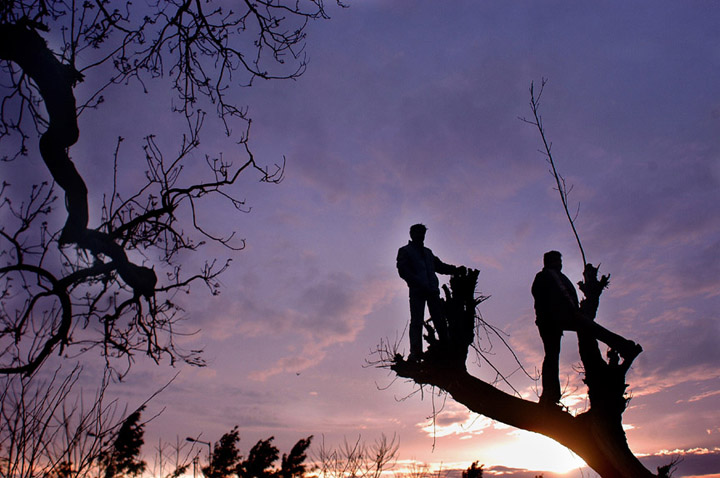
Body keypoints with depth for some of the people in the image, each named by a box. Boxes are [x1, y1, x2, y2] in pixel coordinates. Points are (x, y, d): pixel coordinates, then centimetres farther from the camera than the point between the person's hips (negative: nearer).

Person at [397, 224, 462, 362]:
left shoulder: (427, 252, 28)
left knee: (440, 320, -2)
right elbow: (403, 271, -3)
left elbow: (439, 266, 26)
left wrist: (455, 269, 8)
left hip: (432, 290, 5)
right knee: (416, 321, -10)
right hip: (417, 291, -5)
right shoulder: (405, 251, 10)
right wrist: (419, 284, -15)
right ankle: (416, 352, -13)